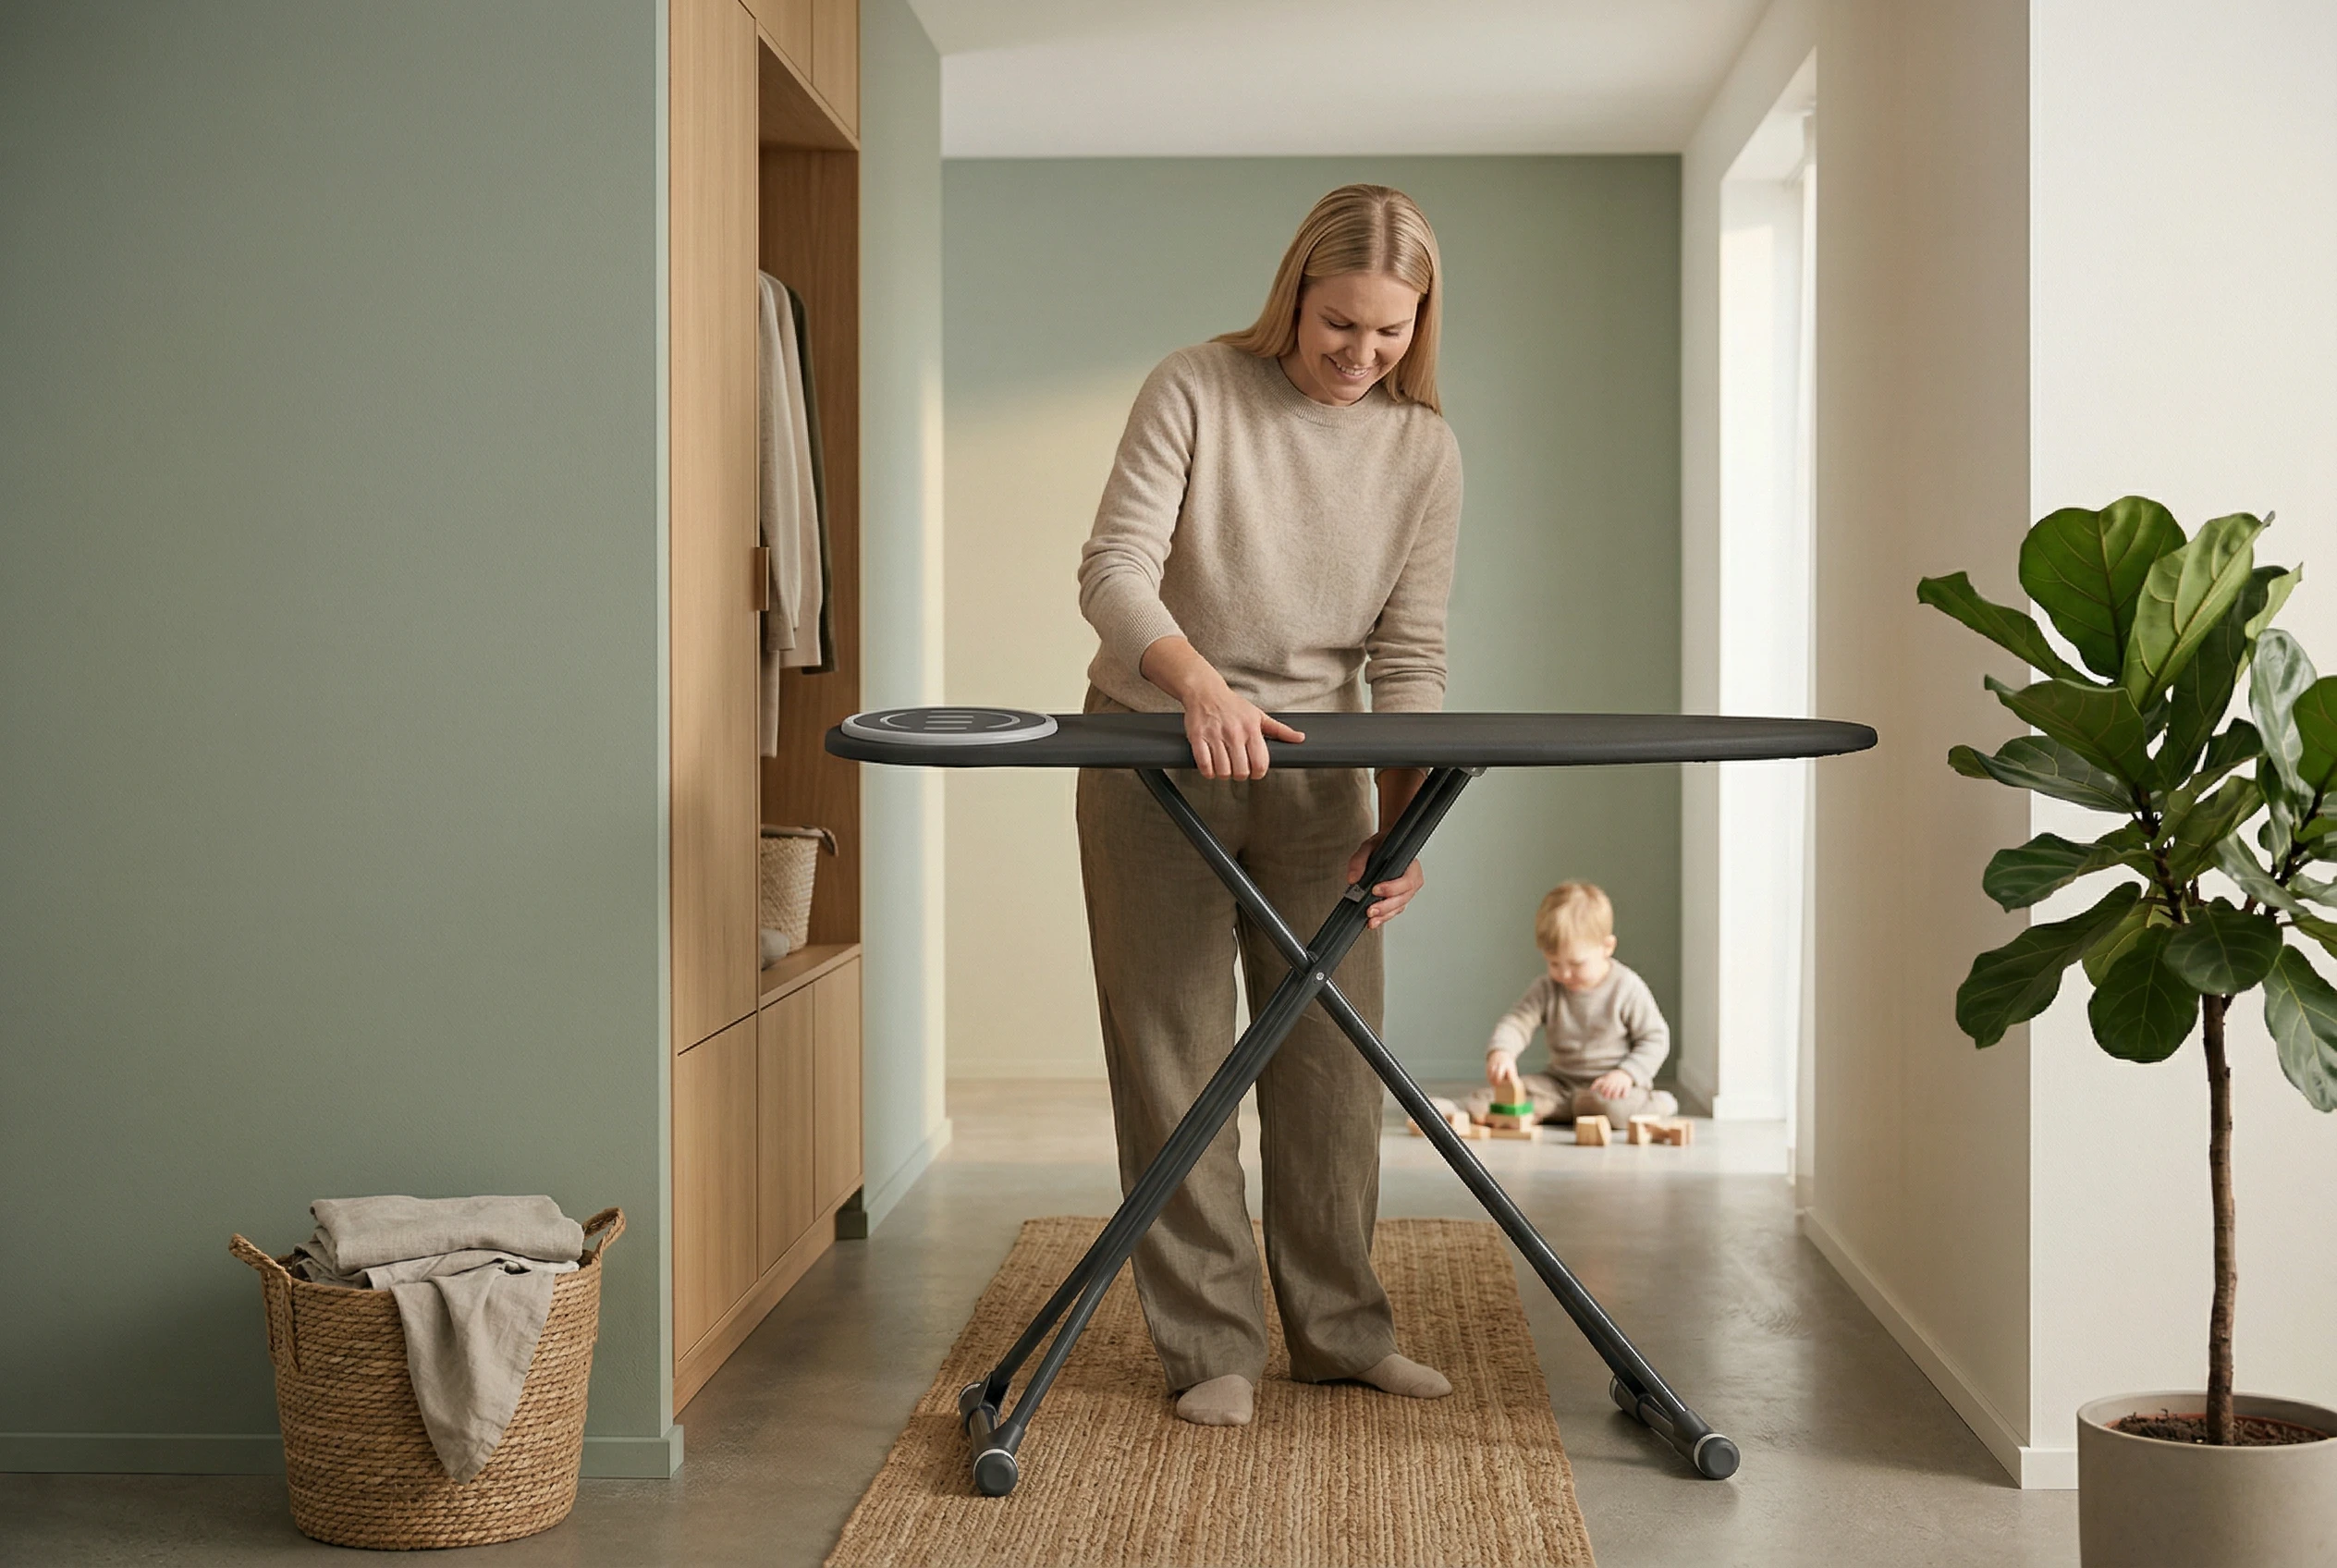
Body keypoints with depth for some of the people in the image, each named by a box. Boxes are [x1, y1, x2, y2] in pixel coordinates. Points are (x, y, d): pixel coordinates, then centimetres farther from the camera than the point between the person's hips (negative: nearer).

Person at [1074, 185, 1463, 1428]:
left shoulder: (1422, 449, -5)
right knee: (1175, 1053, 0)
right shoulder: (1195, 391, -14)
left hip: (1314, 767, 3)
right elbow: (1114, 569, -22)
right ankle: (1211, 1345, 9)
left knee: (1331, 1050, 7)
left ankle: (1340, 1330, 21)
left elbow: (1408, 655, -6)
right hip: (1156, 757, -3)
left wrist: (1403, 826, -19)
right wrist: (1196, 680, -42)